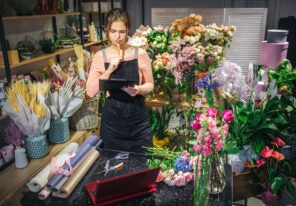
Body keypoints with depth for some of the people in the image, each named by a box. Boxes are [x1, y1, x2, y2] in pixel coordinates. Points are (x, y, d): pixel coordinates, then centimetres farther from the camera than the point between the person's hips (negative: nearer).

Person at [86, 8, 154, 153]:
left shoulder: (140, 54, -4)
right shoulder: (100, 56, -3)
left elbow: (150, 85, 3)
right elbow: (91, 91, -7)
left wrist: (139, 90, -18)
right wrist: (110, 70, -17)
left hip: (137, 117, 0)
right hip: (112, 119, 0)